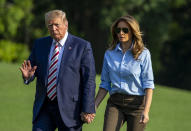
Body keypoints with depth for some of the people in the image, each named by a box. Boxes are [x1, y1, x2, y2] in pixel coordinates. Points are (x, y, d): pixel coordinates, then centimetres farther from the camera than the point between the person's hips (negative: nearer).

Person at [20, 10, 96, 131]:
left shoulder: (82, 46, -5)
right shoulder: (40, 44, 10)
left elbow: (89, 80, -7)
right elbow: (32, 69, 13)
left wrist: (88, 110, -12)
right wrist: (28, 76, -13)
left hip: (69, 108, -4)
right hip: (44, 108, 4)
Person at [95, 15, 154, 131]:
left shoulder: (143, 54, -2)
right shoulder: (109, 54, 8)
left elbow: (148, 84, -5)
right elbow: (105, 84, 13)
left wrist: (146, 111, -15)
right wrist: (94, 107, 3)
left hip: (137, 104, -2)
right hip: (115, 104, 2)